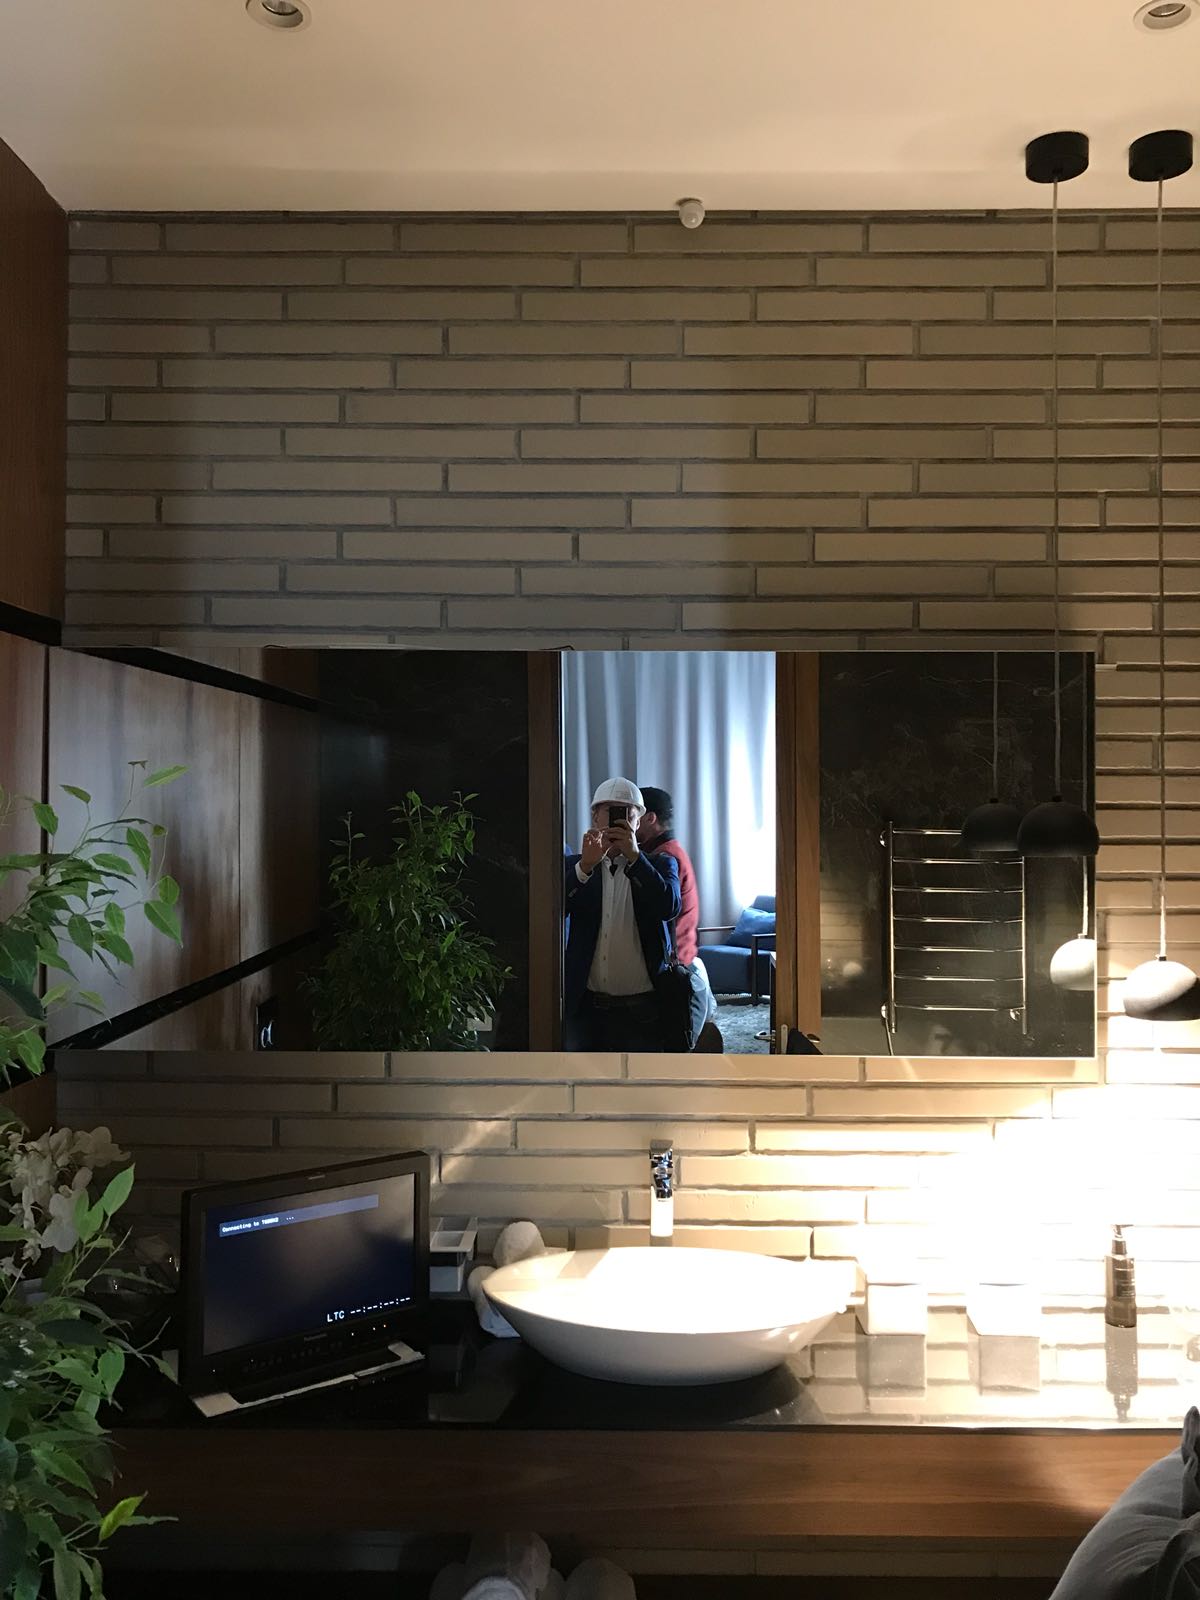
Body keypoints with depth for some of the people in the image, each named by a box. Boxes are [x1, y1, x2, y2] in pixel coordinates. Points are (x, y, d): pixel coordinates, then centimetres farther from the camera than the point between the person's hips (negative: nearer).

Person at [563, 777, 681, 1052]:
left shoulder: (660, 865, 5)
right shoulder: (574, 866, 7)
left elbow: (670, 907, -14)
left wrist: (634, 856, -19)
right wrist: (585, 865, -22)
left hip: (642, 1009, -1)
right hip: (585, 1007, 1)